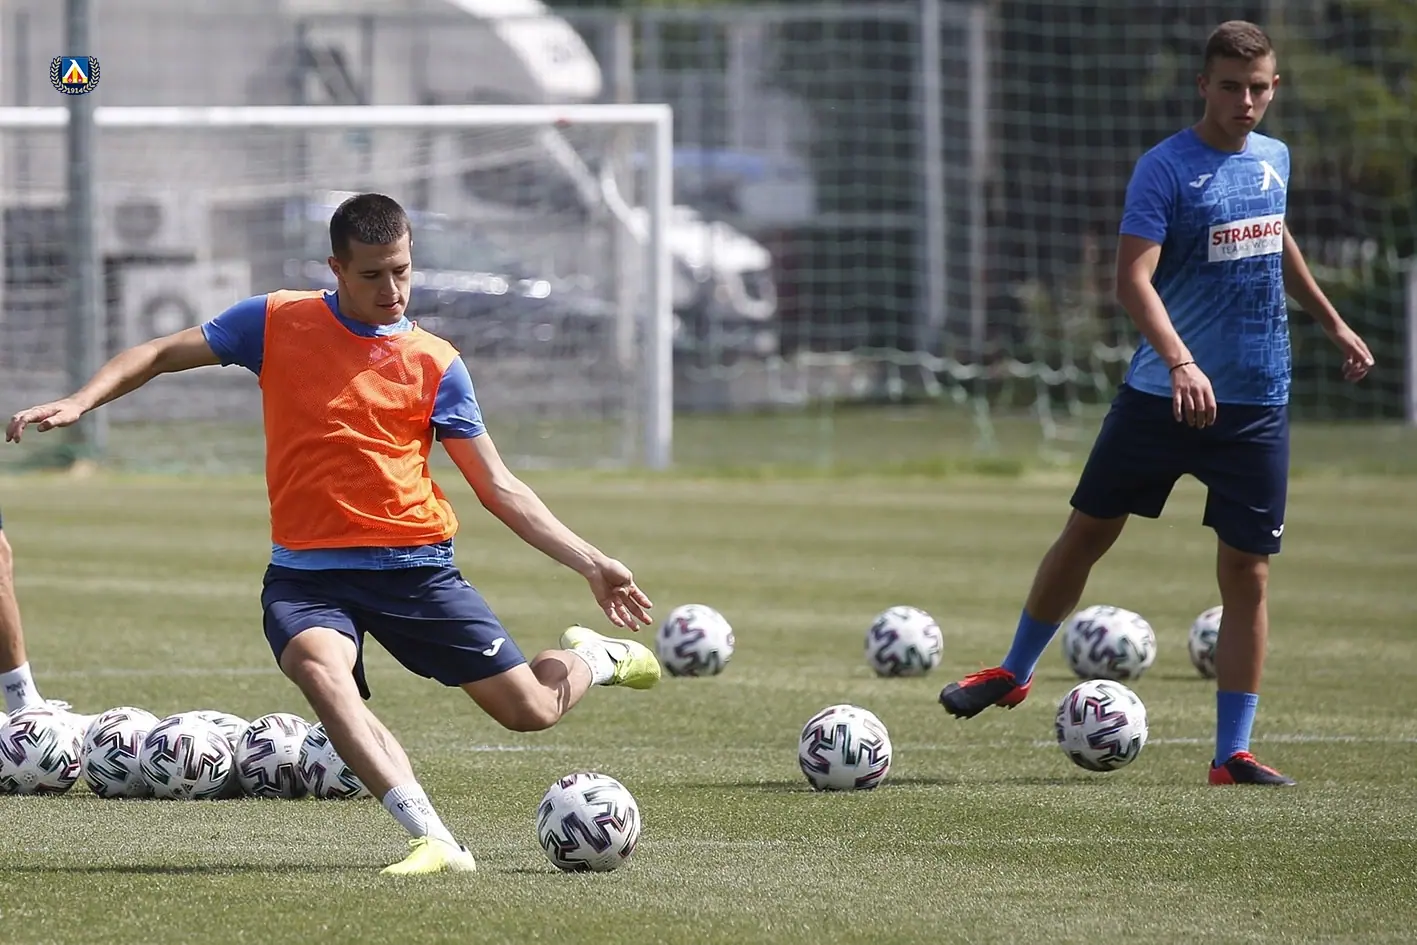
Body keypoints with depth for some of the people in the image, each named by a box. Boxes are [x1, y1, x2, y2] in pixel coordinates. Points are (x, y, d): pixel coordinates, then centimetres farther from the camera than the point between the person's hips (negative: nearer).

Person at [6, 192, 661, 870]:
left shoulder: (434, 364, 3)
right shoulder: (275, 323, 3)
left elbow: (498, 488, 6)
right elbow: (161, 355, 11)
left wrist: (590, 563, 0)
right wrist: (80, 403, -4)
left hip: (415, 566, 0)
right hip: (307, 572, 0)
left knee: (530, 711, -3)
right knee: (318, 667, -35)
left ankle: (592, 660, 35)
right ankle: (433, 839, -40)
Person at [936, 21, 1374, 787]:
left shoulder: (1274, 160, 7)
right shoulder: (1165, 169, -11)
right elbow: (1133, 279, -22)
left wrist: (1333, 324, 36)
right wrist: (1182, 363, -35)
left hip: (1256, 406, 4)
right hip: (1159, 396, -4)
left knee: (1247, 575, -1)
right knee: (1086, 533, 8)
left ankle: (1232, 753, 4)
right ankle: (1015, 673, 31)